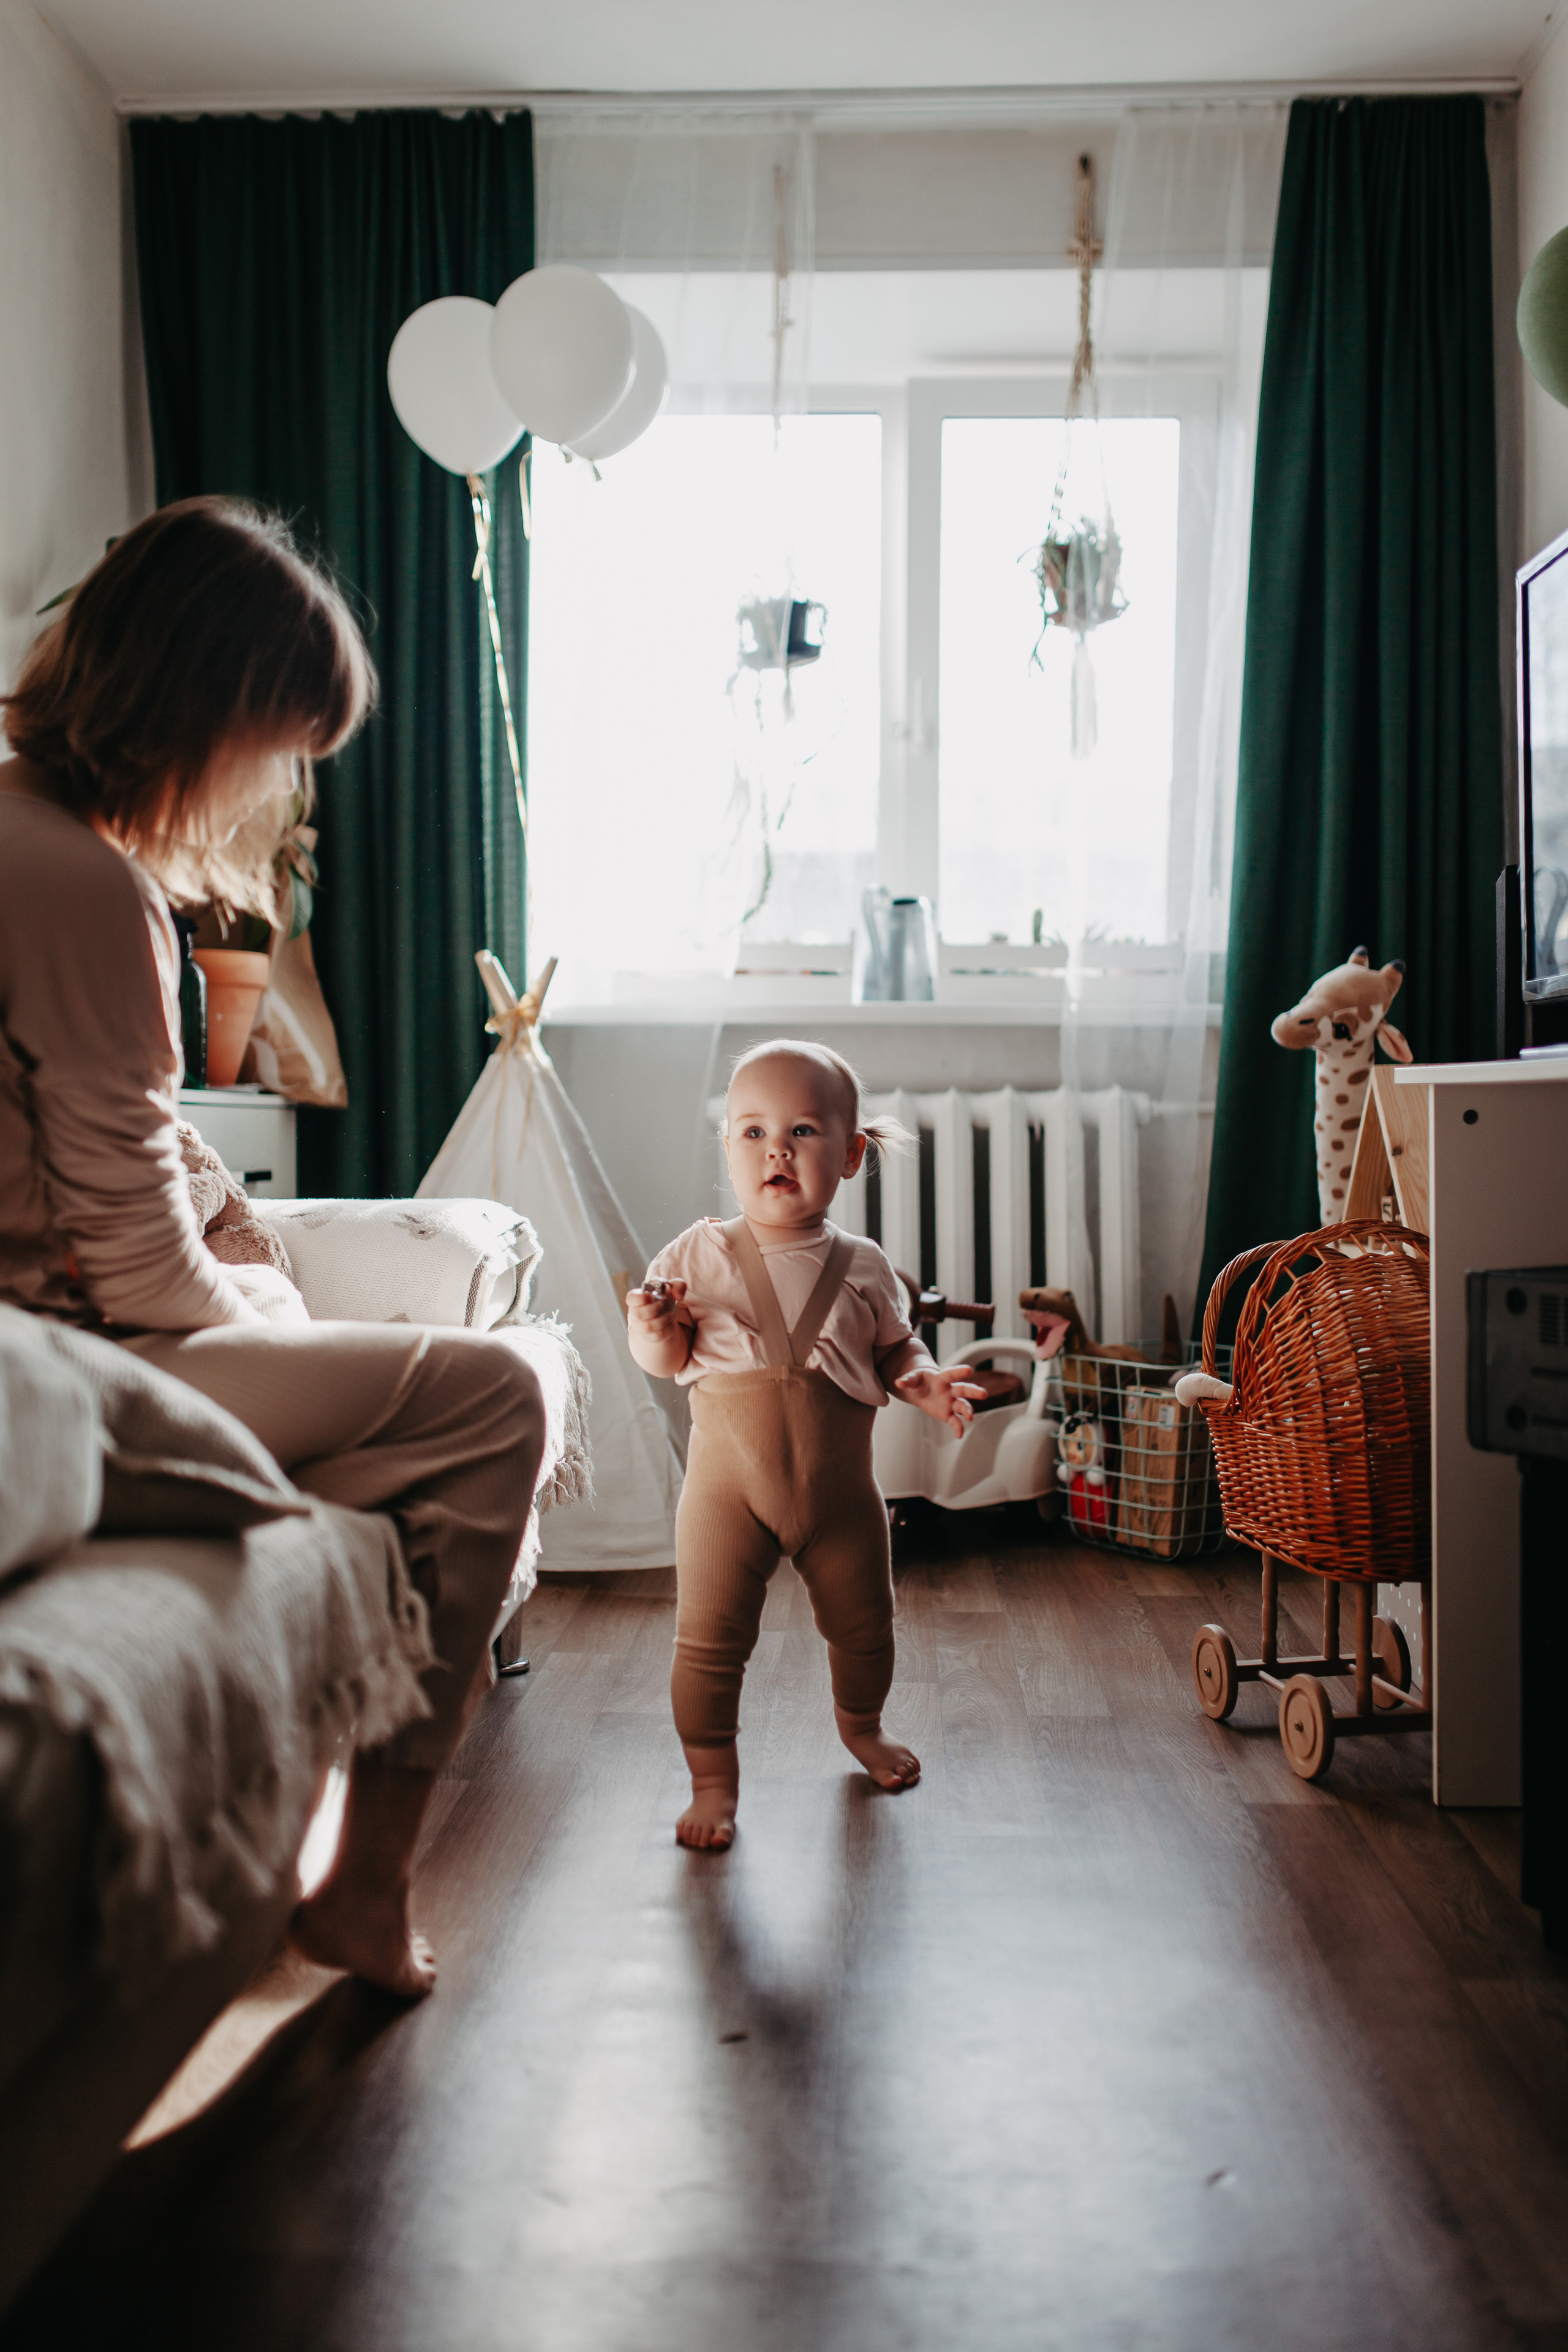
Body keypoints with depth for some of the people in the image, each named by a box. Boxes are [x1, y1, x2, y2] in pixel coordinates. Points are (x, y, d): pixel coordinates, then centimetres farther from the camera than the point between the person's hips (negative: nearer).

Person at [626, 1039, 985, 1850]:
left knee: (863, 1626, 19)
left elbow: (895, 1349, 10)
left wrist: (923, 1383, -10)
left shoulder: (863, 1267, -1)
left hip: (840, 1490, 2)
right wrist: (655, 1328, -24)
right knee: (709, 1638, -1)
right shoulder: (700, 1254, -5)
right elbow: (667, 1359, -3)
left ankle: (860, 1726, 48)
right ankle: (713, 1779, 18)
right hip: (729, 1485, -2)